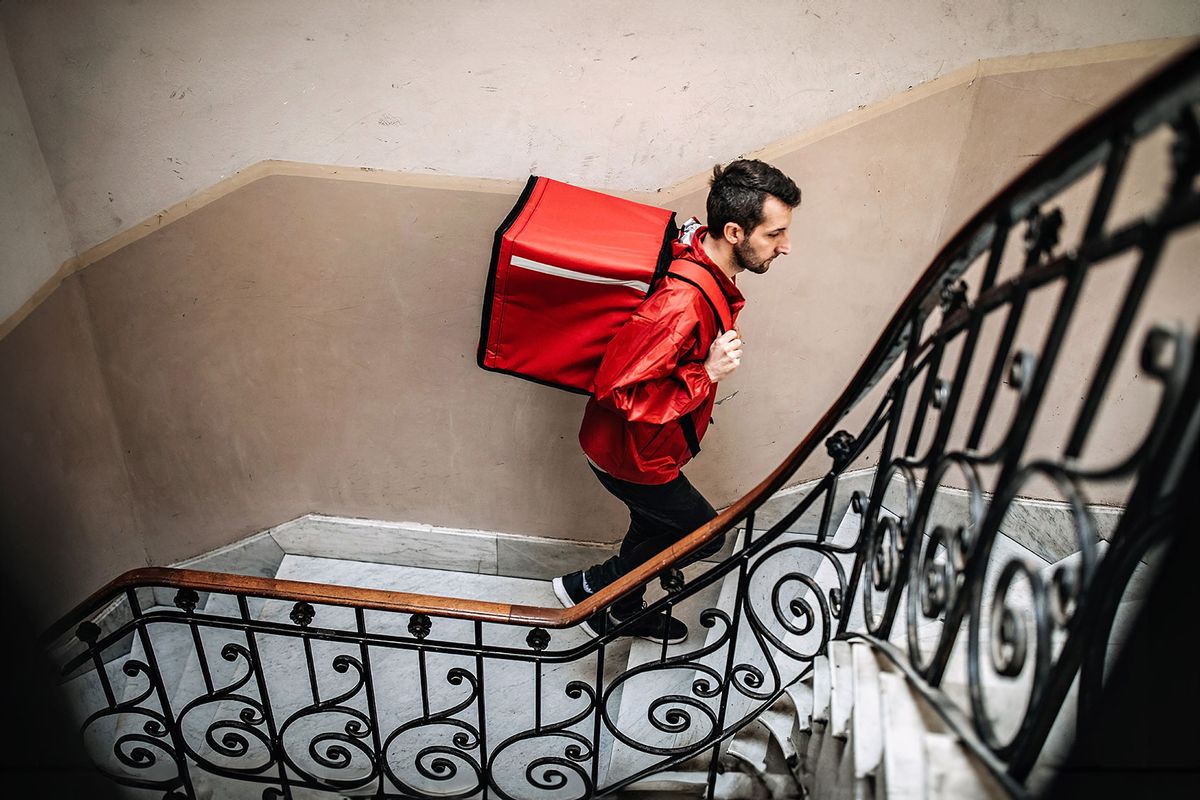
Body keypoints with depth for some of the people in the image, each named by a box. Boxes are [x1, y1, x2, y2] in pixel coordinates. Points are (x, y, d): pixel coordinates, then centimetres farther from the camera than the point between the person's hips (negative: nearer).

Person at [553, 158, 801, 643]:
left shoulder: (708, 271, -4)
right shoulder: (682, 302, -36)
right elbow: (620, 390, -33)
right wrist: (707, 375, -31)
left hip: (650, 443, 9)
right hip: (632, 453, -9)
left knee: (655, 528, 27)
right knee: (703, 534, 9)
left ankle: (625, 613, 53)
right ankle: (588, 587, 23)